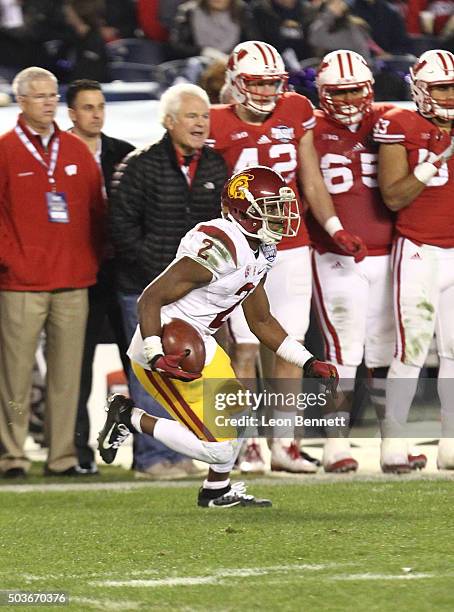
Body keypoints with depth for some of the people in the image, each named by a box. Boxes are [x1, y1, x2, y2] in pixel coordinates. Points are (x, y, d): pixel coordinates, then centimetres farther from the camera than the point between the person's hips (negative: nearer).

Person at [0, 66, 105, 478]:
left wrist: (94, 256, 8)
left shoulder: (76, 151, 13)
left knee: (67, 372, 3)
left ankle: (63, 455, 7)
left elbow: (97, 208, 16)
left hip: (73, 281, 4)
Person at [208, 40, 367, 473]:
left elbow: (312, 183, 10)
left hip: (292, 247, 4)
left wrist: (335, 229, 5)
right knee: (246, 347, -3)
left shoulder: (295, 114, 5)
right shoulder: (220, 125, -6)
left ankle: (283, 443, 10)